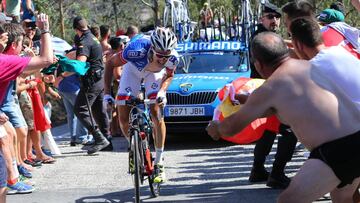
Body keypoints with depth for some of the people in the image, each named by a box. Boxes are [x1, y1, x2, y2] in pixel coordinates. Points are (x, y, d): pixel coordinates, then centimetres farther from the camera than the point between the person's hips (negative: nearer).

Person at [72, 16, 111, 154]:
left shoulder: (84, 42, -16)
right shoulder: (93, 38, 16)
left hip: (91, 81, -10)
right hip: (100, 79, 10)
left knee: (80, 109, -10)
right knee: (99, 110, 16)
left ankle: (99, 138, -17)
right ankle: (106, 139, 22)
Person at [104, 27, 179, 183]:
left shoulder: (172, 58, -35)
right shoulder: (137, 50, -42)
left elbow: (169, 75, -7)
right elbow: (110, 64, -23)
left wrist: (162, 91, -26)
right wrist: (107, 93, -27)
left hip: (155, 72, 0)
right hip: (134, 69, 0)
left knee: (157, 114, -16)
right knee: (123, 118, -7)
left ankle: (159, 162, -6)